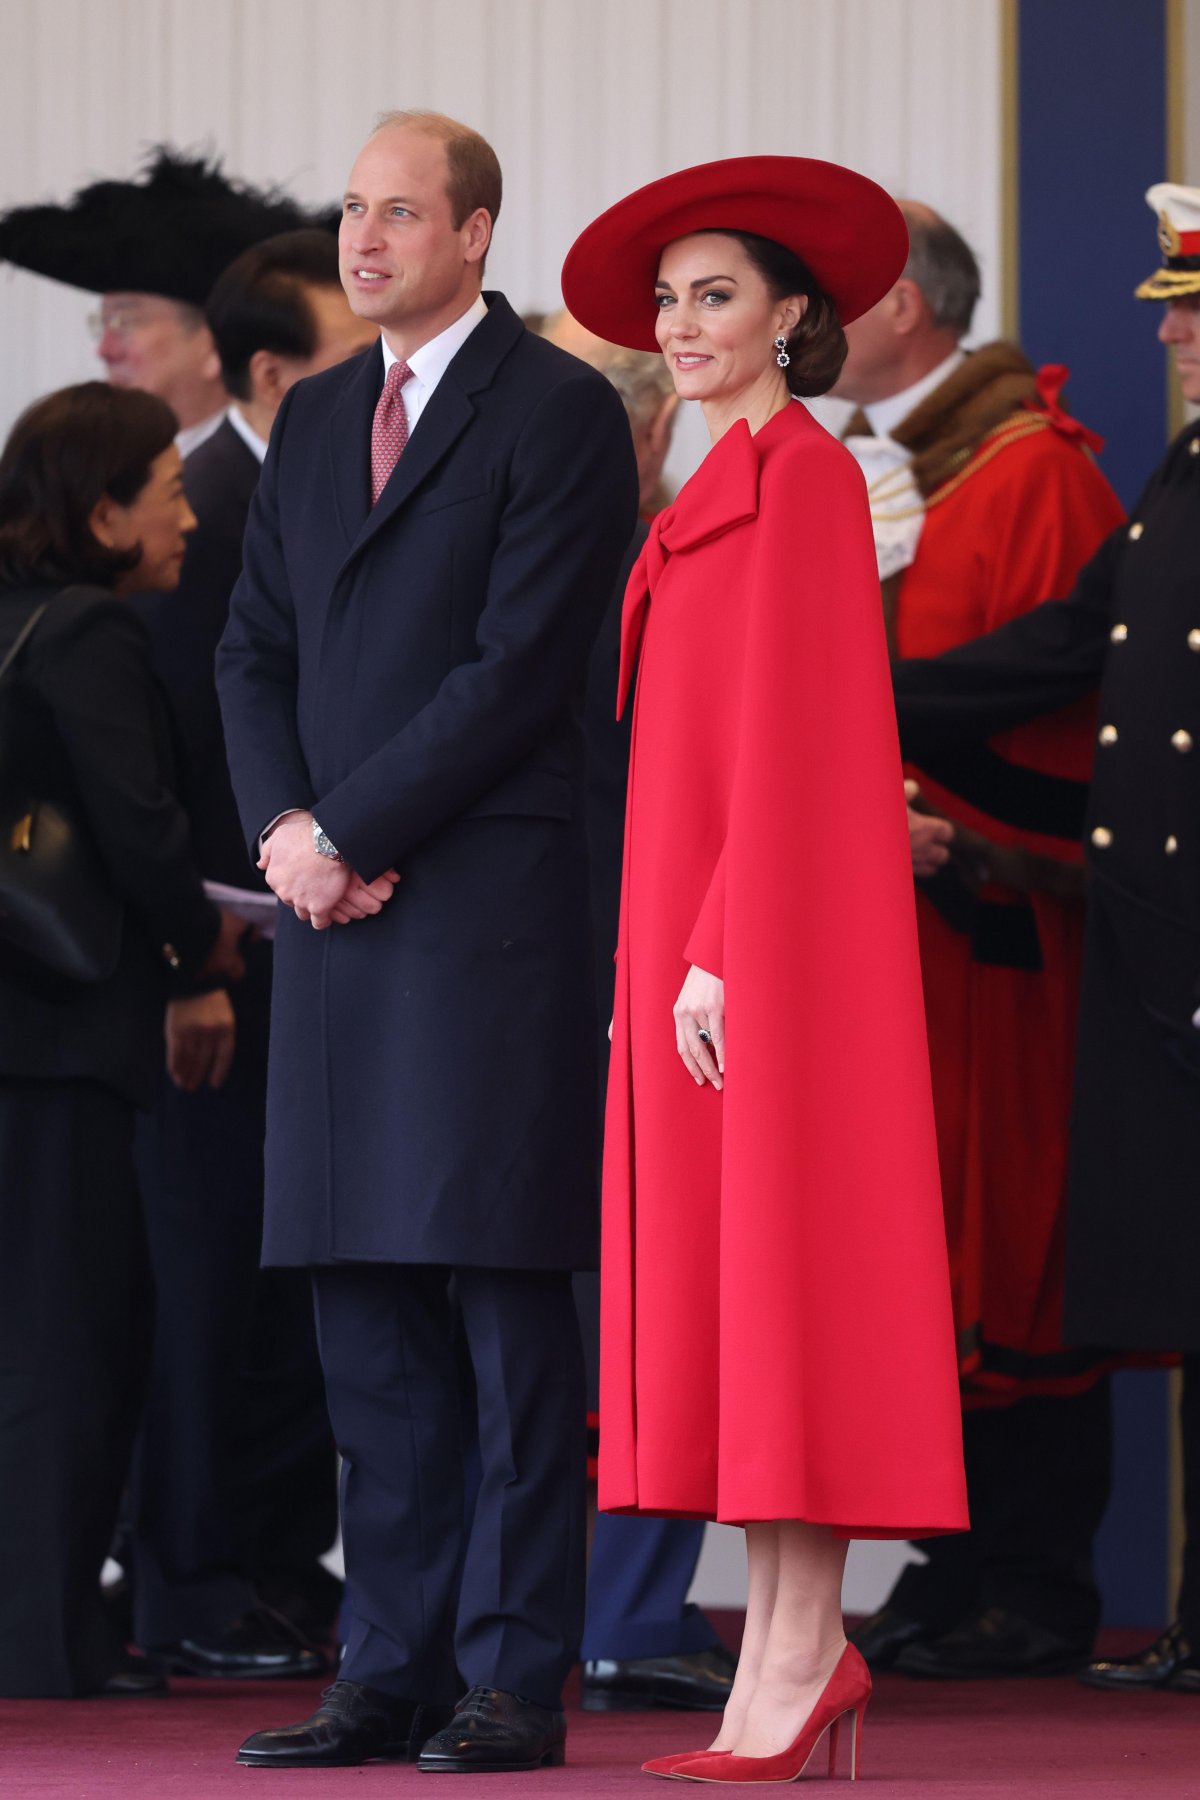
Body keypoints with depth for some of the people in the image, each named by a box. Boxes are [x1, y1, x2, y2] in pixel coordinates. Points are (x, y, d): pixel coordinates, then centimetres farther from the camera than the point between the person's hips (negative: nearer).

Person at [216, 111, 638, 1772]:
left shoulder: (559, 410, -4)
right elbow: (256, 649, 17)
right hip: (335, 908, 7)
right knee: (364, 1311, 7)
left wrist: (346, 834, -12)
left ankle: (515, 1679, -3)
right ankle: (391, 1673, 11)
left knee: (508, 1303, -5)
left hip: (492, 907, -7)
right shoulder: (314, 418, 18)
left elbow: (519, 665, -12)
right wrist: (283, 826, -2)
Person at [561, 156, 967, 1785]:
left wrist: (721, 955, -20)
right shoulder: (726, 493, 18)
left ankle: (799, 1656, -8)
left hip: (768, 922, -9)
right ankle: (792, 1639, 8)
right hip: (699, 923, 9)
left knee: (781, 1264, -9)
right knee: (724, 1282, 7)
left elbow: (789, 739, -16)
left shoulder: (804, 477, -10)